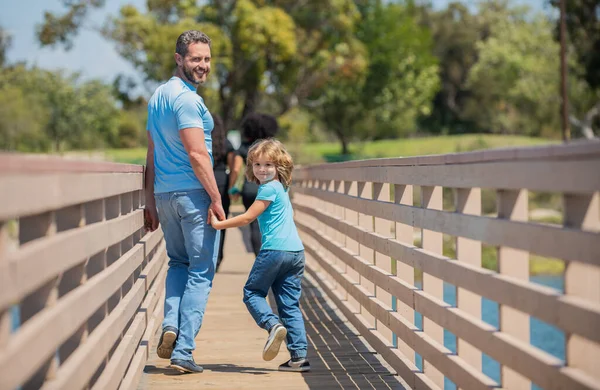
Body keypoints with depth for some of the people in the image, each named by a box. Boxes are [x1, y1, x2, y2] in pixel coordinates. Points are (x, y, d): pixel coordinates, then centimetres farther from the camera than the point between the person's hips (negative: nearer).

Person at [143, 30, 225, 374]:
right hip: (193, 192, -8)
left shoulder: (158, 96, 15)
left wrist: (151, 202, 20)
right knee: (201, 273, -1)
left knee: (178, 262, 23)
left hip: (163, 193, 8)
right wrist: (216, 199, -16)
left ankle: (171, 324, 1)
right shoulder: (186, 98, -13)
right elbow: (197, 154, -20)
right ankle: (183, 351, -4)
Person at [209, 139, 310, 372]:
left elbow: (247, 218, -9)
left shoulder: (269, 188, -7)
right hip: (296, 250, 8)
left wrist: (218, 224, -3)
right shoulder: (281, 187, 20)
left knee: (252, 292, 7)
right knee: (291, 304, 7)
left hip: (275, 249, -8)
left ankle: (273, 324, -18)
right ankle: (299, 356, 1)